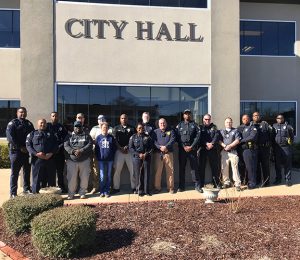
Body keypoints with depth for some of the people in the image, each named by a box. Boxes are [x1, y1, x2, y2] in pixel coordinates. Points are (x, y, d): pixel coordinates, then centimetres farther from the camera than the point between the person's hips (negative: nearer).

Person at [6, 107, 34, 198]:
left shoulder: (29, 124, 16)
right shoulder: (12, 123, -2)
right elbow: (10, 137, -12)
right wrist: (20, 147, -16)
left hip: (27, 151, 5)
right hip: (16, 151, -5)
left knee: (27, 171, 12)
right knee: (15, 172, -2)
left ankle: (27, 189, 24)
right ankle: (13, 193, 3)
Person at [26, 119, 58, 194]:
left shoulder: (51, 134, 19)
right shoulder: (32, 134, 13)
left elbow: (56, 145, 10)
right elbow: (28, 145, 1)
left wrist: (51, 153, -8)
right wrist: (36, 154, -13)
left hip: (50, 160, 2)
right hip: (37, 160, -2)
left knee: (51, 179, 6)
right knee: (37, 179, -1)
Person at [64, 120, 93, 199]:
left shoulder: (87, 136, 11)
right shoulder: (69, 136, 13)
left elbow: (90, 145, -4)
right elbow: (66, 146, 0)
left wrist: (81, 151, -17)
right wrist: (73, 151, -19)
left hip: (84, 160, 0)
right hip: (72, 160, 0)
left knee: (84, 178, 2)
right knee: (72, 178, -1)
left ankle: (82, 193, 17)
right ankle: (71, 194, 13)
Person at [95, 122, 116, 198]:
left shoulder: (111, 137, 5)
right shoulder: (98, 137, 4)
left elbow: (114, 148, 7)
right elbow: (96, 148, 5)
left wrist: (112, 156, -1)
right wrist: (97, 157, -1)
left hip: (109, 160, 1)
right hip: (101, 160, -1)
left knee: (108, 176, 5)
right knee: (102, 177, -1)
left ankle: (107, 191, 14)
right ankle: (102, 191, 10)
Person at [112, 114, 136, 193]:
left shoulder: (132, 128, 11)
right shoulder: (116, 128, 13)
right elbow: (115, 140, 4)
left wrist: (127, 147, -12)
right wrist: (121, 148, -10)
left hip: (130, 150, 0)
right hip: (119, 151, 0)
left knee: (133, 170, 0)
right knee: (117, 170, 0)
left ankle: (134, 187, 9)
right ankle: (116, 187, 9)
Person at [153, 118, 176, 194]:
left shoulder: (170, 131, 13)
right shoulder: (155, 132, 13)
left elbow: (172, 140, -2)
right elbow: (154, 142, -1)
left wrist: (166, 147, -18)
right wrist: (160, 147, -17)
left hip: (168, 153, 0)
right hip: (158, 153, 0)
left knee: (170, 171, 1)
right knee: (158, 171, 0)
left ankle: (170, 188, 10)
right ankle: (157, 187, 10)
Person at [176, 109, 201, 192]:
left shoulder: (194, 125, 8)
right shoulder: (179, 125, 10)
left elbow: (198, 136, -2)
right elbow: (177, 137, 3)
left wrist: (191, 147, -10)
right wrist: (184, 147, -8)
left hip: (192, 148, -1)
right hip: (182, 149, 1)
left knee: (194, 167, -1)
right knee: (181, 167, 4)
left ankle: (197, 185, 5)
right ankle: (181, 186, 11)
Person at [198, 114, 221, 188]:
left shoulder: (214, 127, 14)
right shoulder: (200, 127, 11)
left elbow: (217, 136, 0)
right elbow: (200, 137, -2)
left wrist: (212, 144, -15)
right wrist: (206, 143, -16)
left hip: (213, 149, 1)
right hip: (202, 149, 0)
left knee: (215, 166, 1)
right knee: (201, 167, 0)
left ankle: (217, 184, 8)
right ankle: (201, 184, 7)